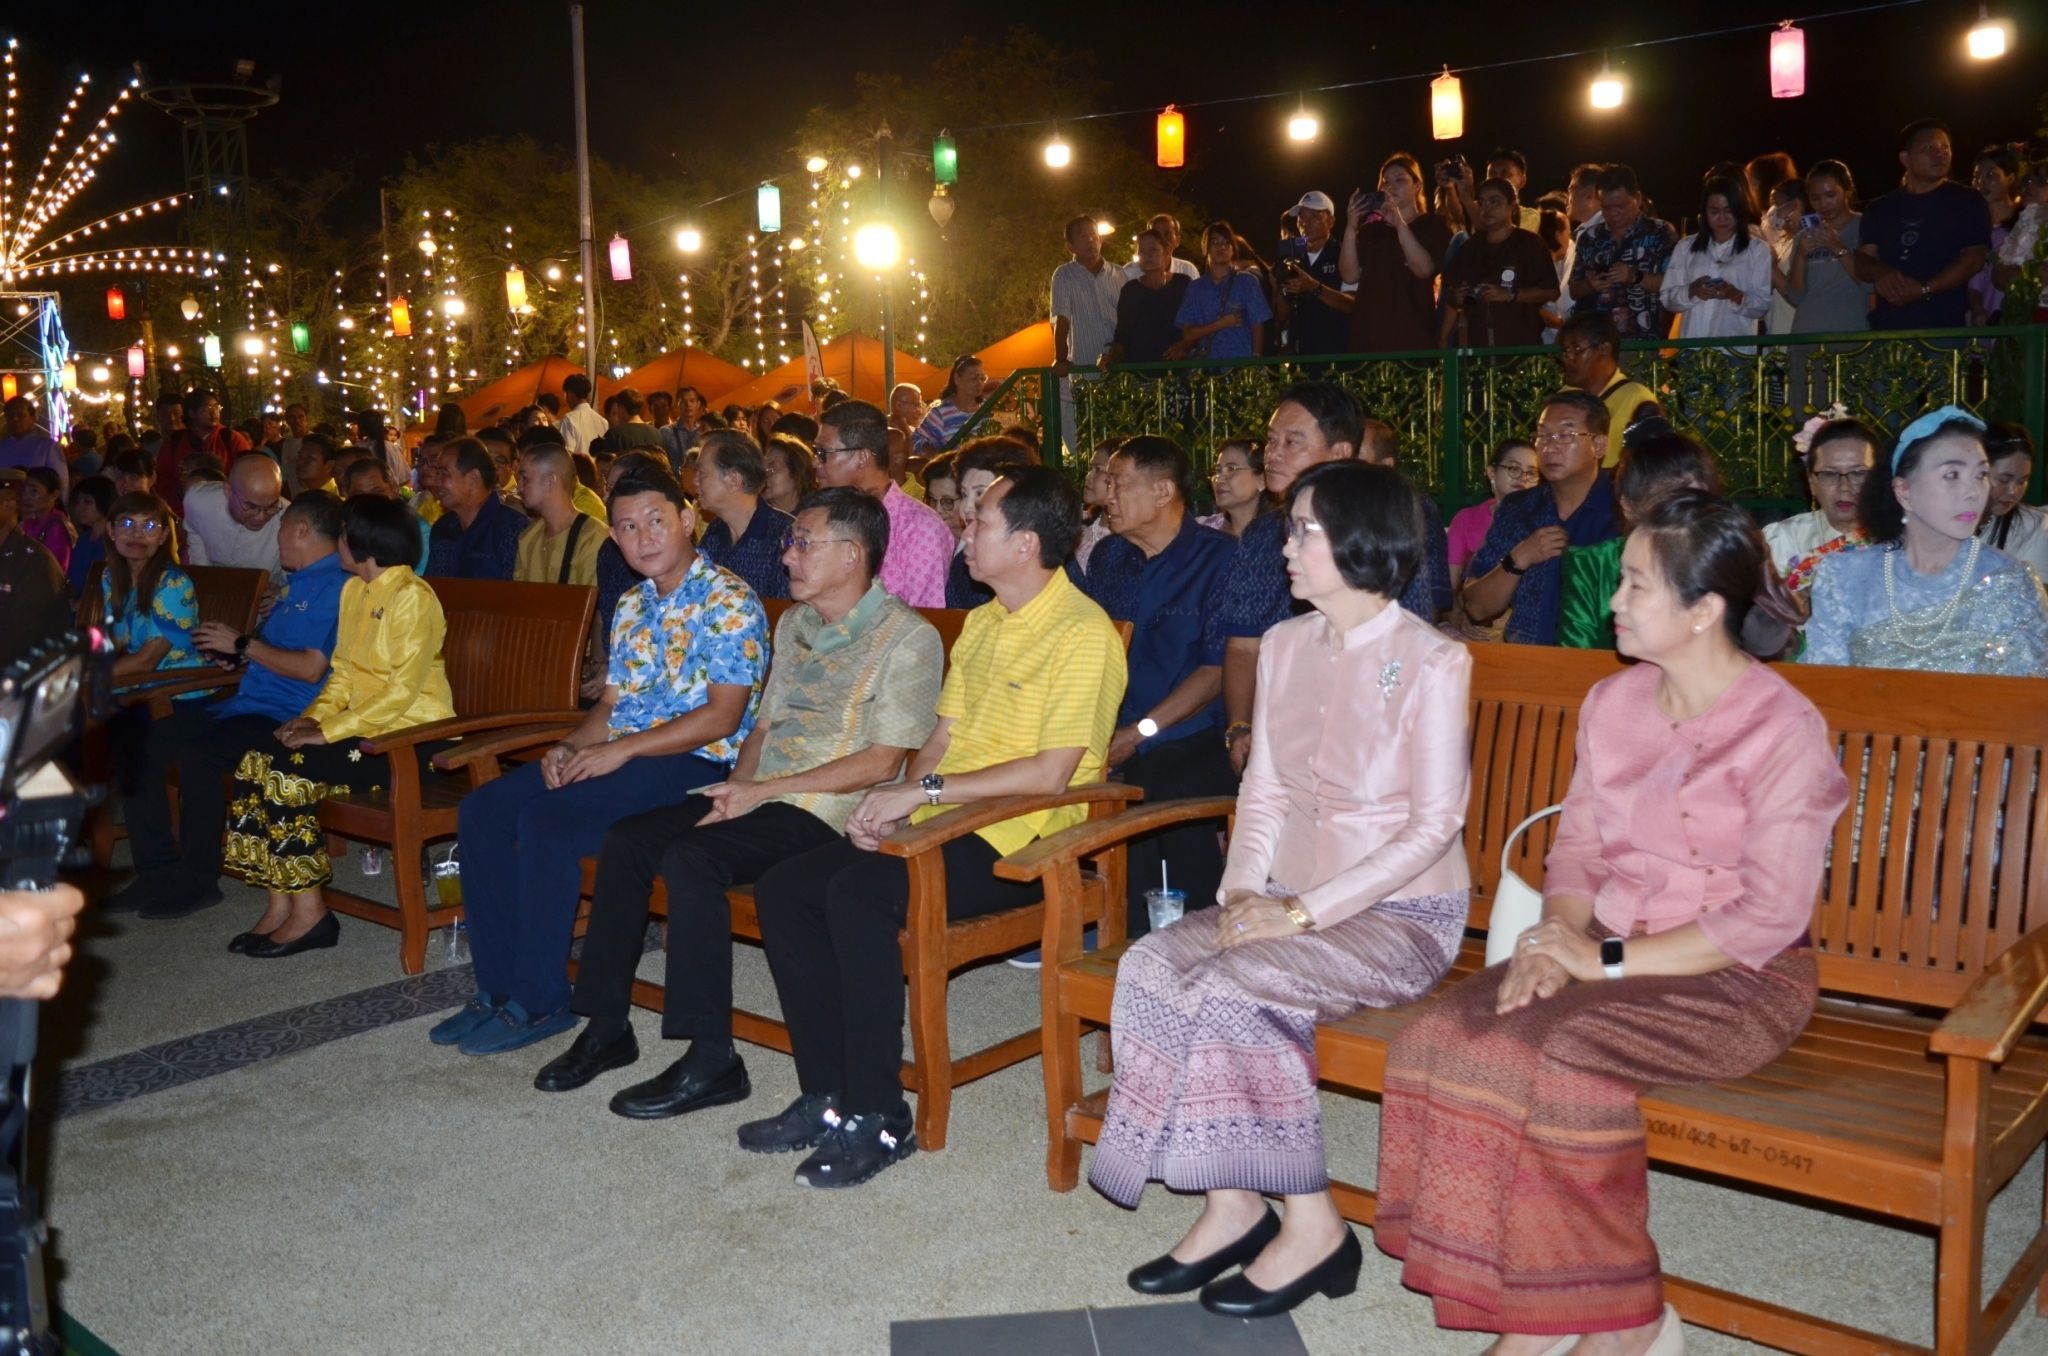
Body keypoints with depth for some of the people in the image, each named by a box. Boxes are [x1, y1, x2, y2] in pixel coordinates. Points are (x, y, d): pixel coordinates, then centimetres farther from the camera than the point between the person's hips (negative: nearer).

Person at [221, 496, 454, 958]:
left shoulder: (413, 597, -15)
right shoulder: (353, 591, 14)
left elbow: (403, 690, -22)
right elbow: (343, 669, 17)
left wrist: (328, 730, -23)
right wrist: (315, 715, -2)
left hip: (410, 734, -9)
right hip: (365, 725, 9)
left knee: (288, 770, -21)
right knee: (257, 761, -8)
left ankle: (308, 913, -10)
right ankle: (279, 904, -5)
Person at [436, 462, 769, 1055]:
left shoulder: (729, 602, -10)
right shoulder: (631, 607, 16)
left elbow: (722, 717, -17)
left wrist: (621, 749, -19)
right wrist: (570, 745, -2)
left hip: (694, 763, -9)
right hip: (619, 755, 9)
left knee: (545, 820, -27)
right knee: (481, 810, -6)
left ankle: (540, 1002, -13)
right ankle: (498, 987, -1)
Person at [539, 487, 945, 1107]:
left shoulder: (908, 638, -8)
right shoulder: (794, 624, 18)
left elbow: (883, 761, -15)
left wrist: (764, 790, -16)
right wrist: (737, 788, 0)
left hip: (827, 811, -8)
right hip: (761, 794, 8)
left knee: (691, 858, -28)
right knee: (624, 840, -9)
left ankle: (711, 1060, -20)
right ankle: (606, 1027, 1)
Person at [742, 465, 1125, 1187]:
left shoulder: (1083, 633, -11)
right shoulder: (981, 623, 19)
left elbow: (1051, 772, -18)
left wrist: (925, 790, -16)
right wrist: (894, 798, -1)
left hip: (1019, 837, -9)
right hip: (943, 822, 9)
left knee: (858, 893, -29)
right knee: (782, 888, -7)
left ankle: (879, 1118, -18)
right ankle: (827, 1098, -3)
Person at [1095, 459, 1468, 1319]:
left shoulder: (1431, 662, -12)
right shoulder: (1284, 645, 9)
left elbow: (1433, 825, -15)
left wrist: (1306, 911, -19)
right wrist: (1244, 887, -6)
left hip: (1399, 913, -6)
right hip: (1291, 902, 6)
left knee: (1235, 985, -29)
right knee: (1151, 965, -18)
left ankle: (1312, 1225, -11)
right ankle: (1230, 1208, -8)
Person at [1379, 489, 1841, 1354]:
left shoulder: (1783, 731, -12)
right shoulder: (1613, 703, 9)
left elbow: (1770, 918, -15)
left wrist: (1611, 960, -18)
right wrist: (1558, 939, -10)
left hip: (1735, 980, -6)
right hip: (1611, 952, 6)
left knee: (1557, 1055, -31)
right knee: (1448, 1035, -20)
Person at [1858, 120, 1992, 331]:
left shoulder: (1968, 202, 6)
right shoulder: (1880, 210, 15)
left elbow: (1974, 259, -4)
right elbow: (1862, 260, 9)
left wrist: (1924, 290, -17)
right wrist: (1880, 272, -15)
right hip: (1887, 326, 3)